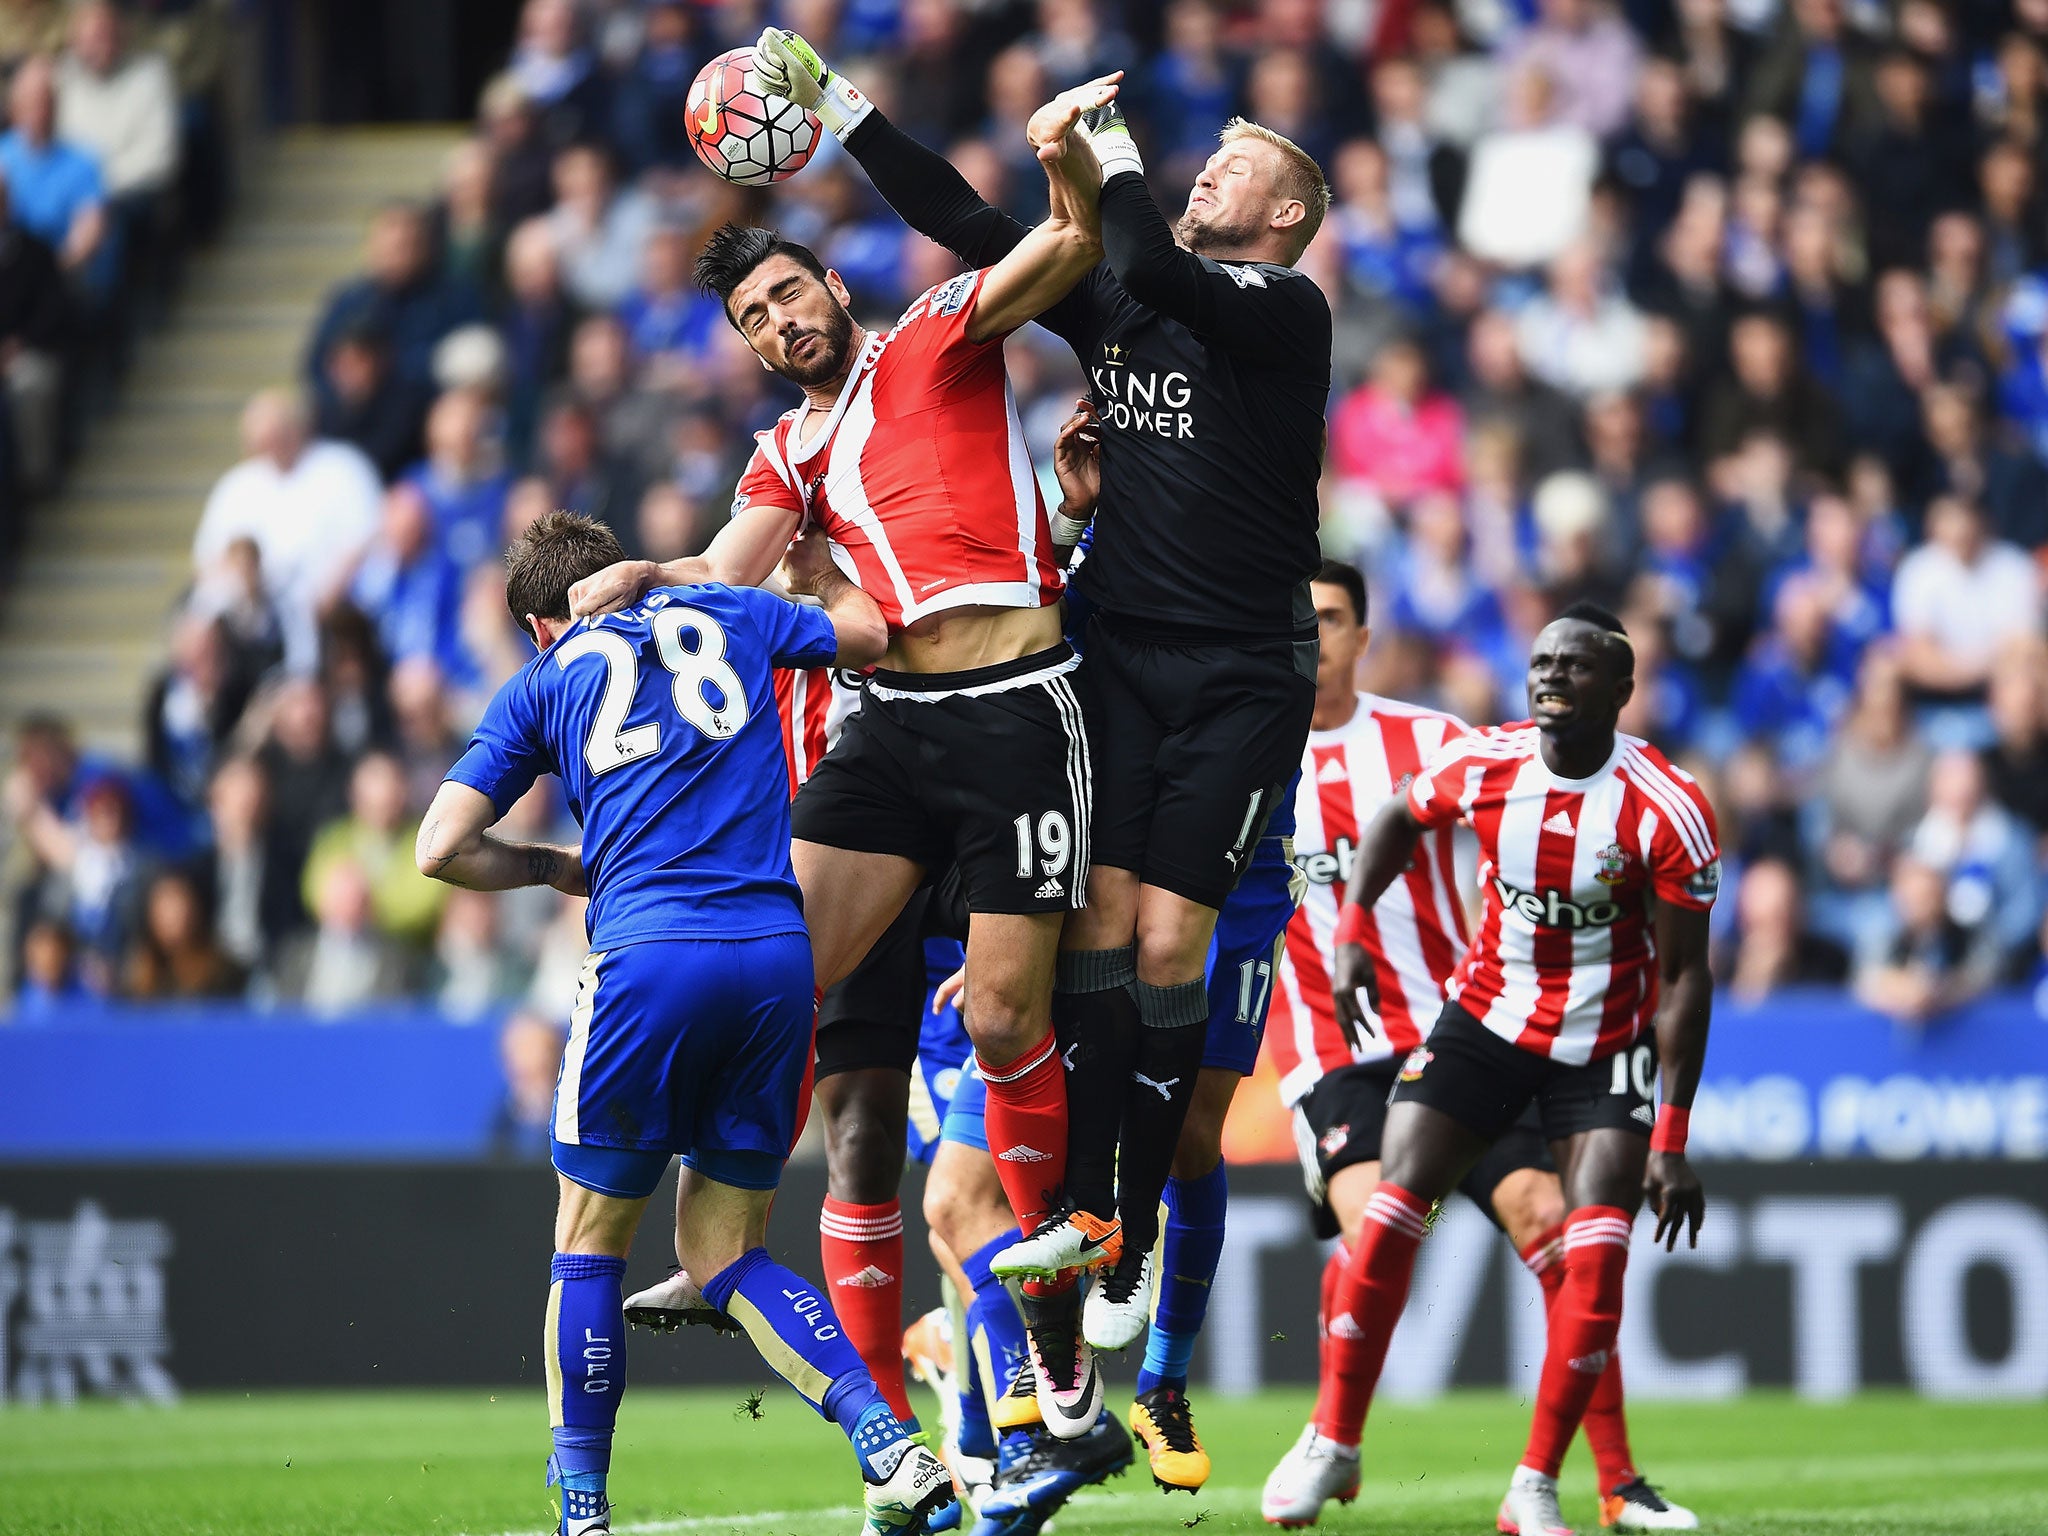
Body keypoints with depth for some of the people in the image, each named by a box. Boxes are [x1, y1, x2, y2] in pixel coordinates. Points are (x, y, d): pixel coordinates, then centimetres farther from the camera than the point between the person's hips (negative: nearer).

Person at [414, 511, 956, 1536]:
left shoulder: (543, 682, 14)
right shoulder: (724, 616, 20)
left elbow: (441, 848, 8)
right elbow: (865, 632, 37)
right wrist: (810, 560, 55)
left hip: (649, 952, -3)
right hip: (780, 949, 3)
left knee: (590, 1243, 12)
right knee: (724, 1252, 14)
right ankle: (889, 1443, -5)